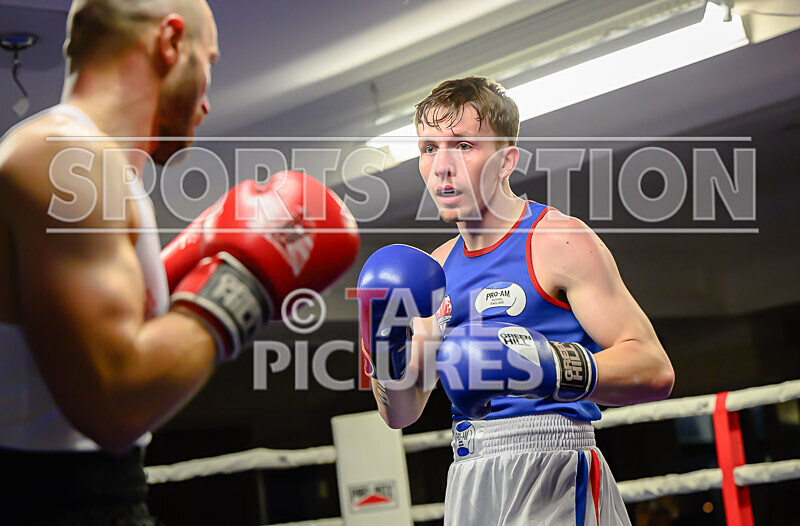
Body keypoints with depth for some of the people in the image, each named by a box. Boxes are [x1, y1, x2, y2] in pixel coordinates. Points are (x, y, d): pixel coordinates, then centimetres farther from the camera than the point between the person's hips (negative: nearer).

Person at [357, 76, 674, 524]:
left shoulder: (559, 242, -5)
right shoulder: (437, 269, 15)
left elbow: (655, 370, -12)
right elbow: (403, 414, 17)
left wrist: (554, 367, -28)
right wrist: (386, 352, -3)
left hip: (551, 473, -6)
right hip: (468, 482, 6)